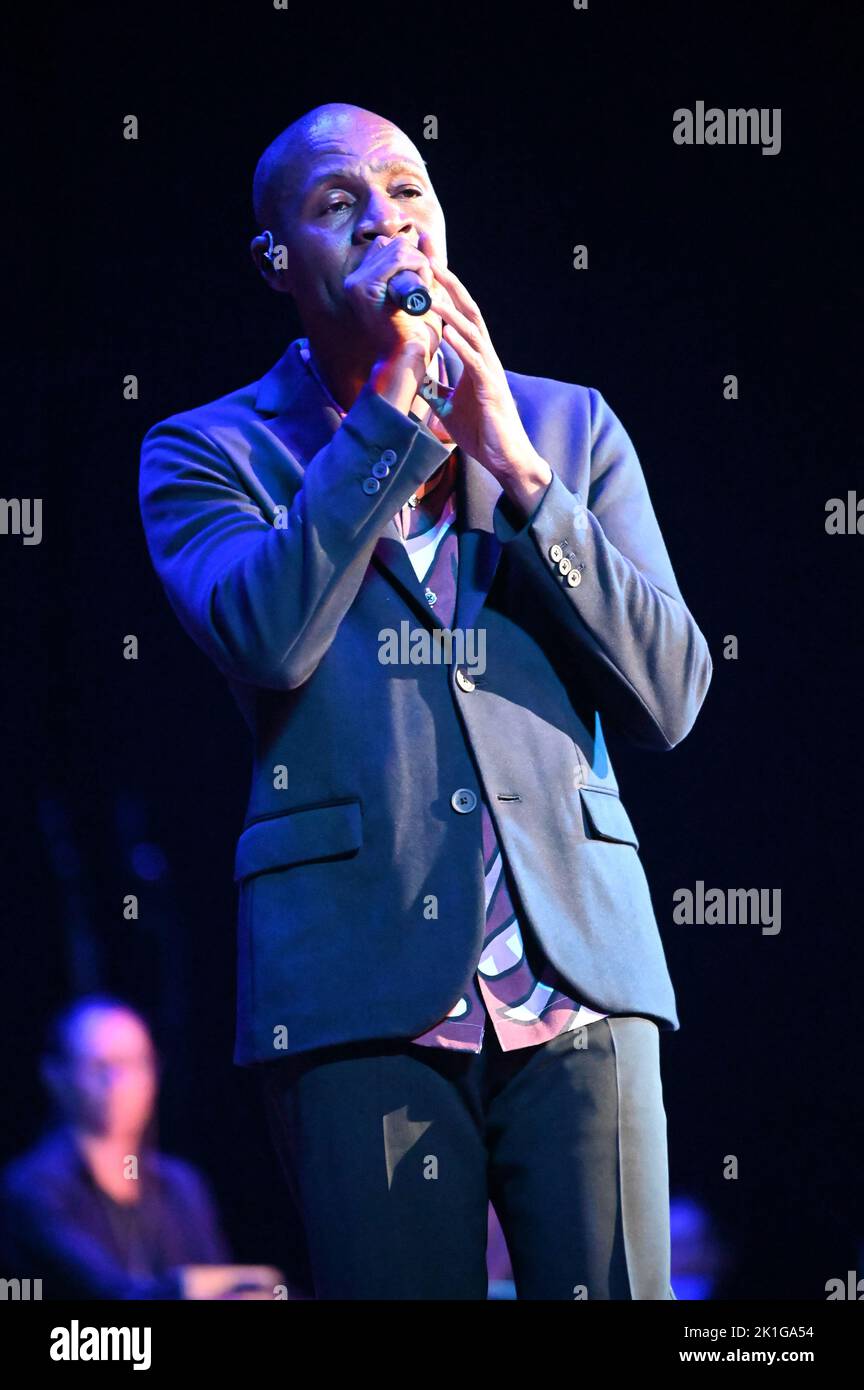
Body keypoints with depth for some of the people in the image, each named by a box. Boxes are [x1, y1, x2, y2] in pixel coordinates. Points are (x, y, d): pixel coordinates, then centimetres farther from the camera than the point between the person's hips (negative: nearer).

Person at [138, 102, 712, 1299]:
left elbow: (671, 697, 6)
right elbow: (268, 639, -11)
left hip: (576, 973, 2)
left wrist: (516, 469, -2)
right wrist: (391, 403, -9)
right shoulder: (208, 454, 10)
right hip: (361, 998, -2)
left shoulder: (570, 428, 16)